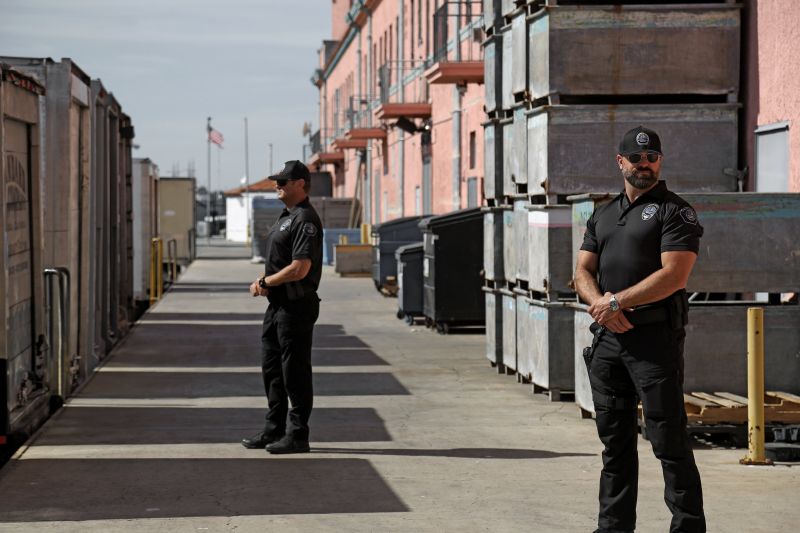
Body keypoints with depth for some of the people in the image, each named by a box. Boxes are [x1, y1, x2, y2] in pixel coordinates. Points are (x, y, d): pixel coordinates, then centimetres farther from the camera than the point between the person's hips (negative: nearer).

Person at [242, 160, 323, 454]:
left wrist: (265, 282, -12)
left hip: (296, 306, -11)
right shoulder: (285, 218, 17)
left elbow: (300, 268, -24)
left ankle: (297, 436, 3)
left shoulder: (305, 220, -16)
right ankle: (274, 429, 24)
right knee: (271, 368, 15)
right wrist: (263, 281, 4)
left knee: (295, 372, -4)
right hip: (277, 305, 11)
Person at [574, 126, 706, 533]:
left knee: (668, 439, -7)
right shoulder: (603, 216, 18)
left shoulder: (675, 211, -3)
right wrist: (601, 304, -8)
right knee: (615, 440, 11)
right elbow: (583, 273, 13)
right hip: (607, 337, 6)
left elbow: (674, 275, -14)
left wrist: (617, 301, -13)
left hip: (654, 336, -6)